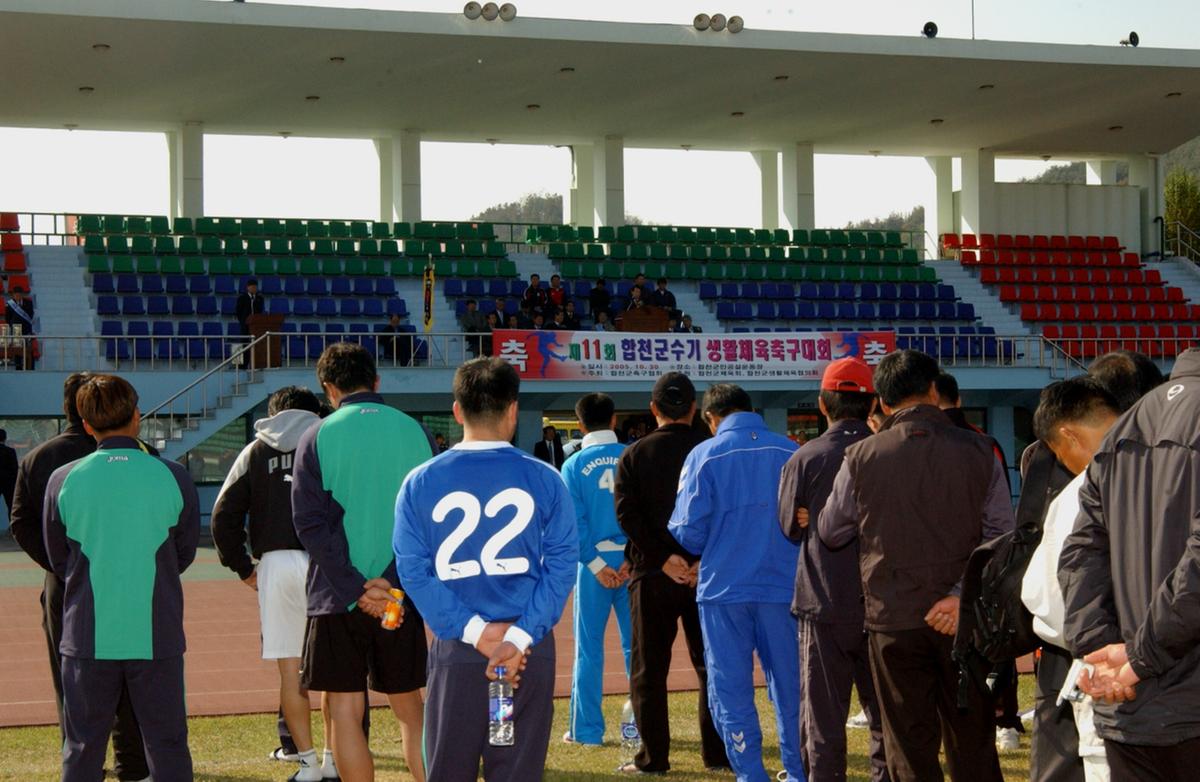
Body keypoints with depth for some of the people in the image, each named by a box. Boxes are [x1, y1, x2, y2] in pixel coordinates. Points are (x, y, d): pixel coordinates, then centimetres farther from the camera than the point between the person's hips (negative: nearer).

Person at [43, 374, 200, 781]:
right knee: (167, 747, 7)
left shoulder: (64, 480, -3)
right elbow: (184, 554, 7)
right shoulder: (173, 477, -4)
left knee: (82, 748, 9)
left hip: (88, 637, 1)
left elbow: (58, 561, 7)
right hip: (158, 637, 0)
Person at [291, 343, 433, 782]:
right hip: (405, 594, 3)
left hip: (338, 598, -3)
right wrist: (391, 582, -4)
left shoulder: (317, 439, -4)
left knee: (346, 712, 3)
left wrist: (356, 589, -12)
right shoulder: (417, 433, 4)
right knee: (409, 708, 13)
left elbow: (310, 524, -10)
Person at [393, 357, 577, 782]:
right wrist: (520, 637, -10)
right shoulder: (543, 480, -1)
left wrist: (474, 631, -8)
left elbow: (413, 570, -5)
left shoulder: (420, 483, 0)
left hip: (456, 651, 0)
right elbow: (561, 564, -5)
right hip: (531, 651, 0)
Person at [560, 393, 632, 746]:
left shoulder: (574, 465, -1)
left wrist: (596, 564, -6)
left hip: (595, 561, -1)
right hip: (633, 559, 1)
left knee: (589, 649, 4)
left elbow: (575, 520, -7)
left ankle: (587, 729, 5)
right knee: (636, 645, 8)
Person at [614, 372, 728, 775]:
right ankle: (717, 753, 12)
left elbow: (627, 513, -10)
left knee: (648, 669, 5)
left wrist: (663, 558, -12)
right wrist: (705, 560, -11)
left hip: (652, 574, -1)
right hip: (707, 574, 1)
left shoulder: (634, 455, 0)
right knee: (711, 665, 11)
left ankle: (653, 757, 4)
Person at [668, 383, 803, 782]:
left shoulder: (705, 455, -6)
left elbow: (688, 532, -7)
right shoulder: (791, 452, 0)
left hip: (724, 589, -2)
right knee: (790, 687, 12)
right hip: (783, 586, 2)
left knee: (730, 690, 7)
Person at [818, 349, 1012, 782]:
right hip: (964, 621, 1)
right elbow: (1000, 535, -8)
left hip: (892, 620, -1)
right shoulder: (978, 451, -3)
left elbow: (829, 532, 7)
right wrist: (964, 595, -10)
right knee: (973, 746, 11)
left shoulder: (862, 457, -5)